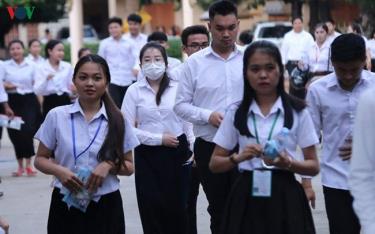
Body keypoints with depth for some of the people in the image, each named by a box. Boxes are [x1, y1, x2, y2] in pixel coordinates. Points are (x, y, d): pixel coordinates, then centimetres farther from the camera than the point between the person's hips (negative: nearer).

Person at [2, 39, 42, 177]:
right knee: (15, 133, 3)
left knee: (28, 131, -15)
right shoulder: (5, 66, 5)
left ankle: (28, 164, -5)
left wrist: (40, 103, -2)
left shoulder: (31, 66, 4)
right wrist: (6, 86, -14)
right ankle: (20, 166, 17)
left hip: (28, 100, -1)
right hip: (12, 101, 1)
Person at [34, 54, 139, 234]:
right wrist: (58, 170, -14)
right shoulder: (57, 116, 0)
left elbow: (129, 167, 7)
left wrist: (109, 166, -13)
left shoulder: (117, 120, 2)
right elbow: (40, 159, 5)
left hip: (106, 207, 1)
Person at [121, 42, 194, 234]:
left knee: (177, 205, 0)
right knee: (152, 207, -2)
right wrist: (159, 139, -11)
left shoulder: (178, 88, 1)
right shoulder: (134, 91, -1)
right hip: (147, 155, 0)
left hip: (177, 152, 0)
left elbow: (188, 121, 6)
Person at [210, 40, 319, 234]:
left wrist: (288, 164, -18)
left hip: (284, 197, -1)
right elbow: (215, 164, 7)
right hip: (247, 198, 1)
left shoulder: (297, 112, 0)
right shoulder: (236, 113, 5)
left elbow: (314, 166, 2)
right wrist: (238, 158, -13)